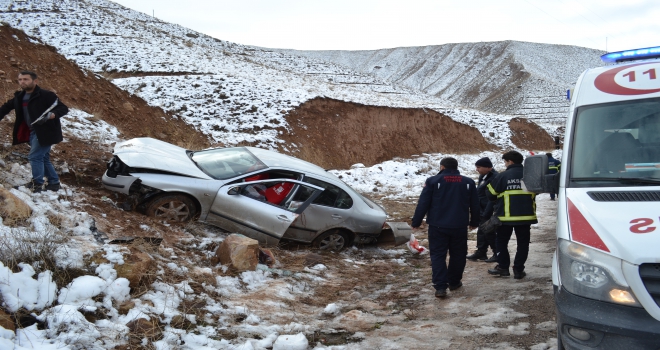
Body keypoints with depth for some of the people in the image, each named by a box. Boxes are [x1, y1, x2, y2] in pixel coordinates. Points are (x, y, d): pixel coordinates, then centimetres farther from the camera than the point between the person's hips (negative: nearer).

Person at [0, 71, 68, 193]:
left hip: (45, 132, -8)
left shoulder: (46, 95, -16)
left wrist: (52, 115, -36)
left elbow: (64, 108, -18)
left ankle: (37, 184, 2)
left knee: (34, 156, -8)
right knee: (43, 158, 15)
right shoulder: (20, 96, 6)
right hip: (32, 132, 8)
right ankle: (54, 183, 26)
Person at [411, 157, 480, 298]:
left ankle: (440, 286, -6)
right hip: (459, 226, 3)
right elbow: (475, 205, 12)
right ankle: (454, 282, 27)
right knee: (458, 255, 17)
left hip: (437, 226, -2)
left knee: (438, 255, 2)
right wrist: (474, 222, 25)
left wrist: (416, 222, 2)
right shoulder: (468, 182, 7)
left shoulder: (433, 181, -4)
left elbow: (423, 204, -6)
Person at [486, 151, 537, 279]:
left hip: (506, 216, -3)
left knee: (501, 241, 13)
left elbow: (491, 194, -4)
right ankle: (518, 269, 9)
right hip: (525, 215, 3)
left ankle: (503, 267, 13)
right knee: (523, 243, 10)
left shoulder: (503, 176, -10)